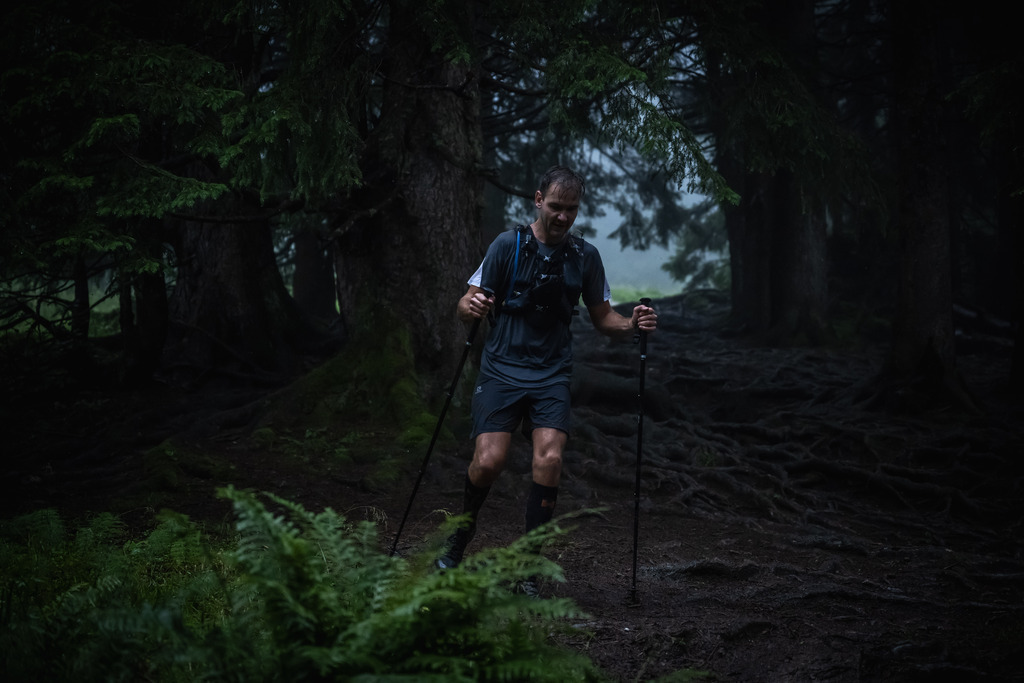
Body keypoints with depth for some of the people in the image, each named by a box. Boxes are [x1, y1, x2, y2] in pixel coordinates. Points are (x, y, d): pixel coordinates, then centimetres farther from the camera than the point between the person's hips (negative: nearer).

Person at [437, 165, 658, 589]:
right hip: (502, 367, -2)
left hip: (552, 375, 2)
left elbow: (603, 318, 15)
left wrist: (633, 325, -7)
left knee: (549, 460, -18)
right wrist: (471, 307, -26)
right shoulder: (508, 245, -2)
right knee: (489, 460, -16)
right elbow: (466, 307, -2)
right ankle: (459, 538, 14)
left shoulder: (585, 256, 6)